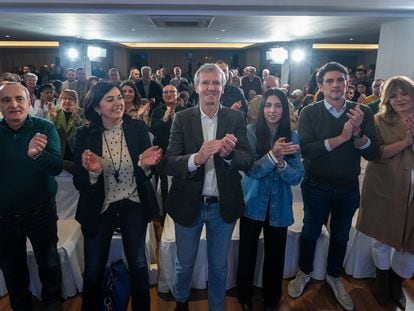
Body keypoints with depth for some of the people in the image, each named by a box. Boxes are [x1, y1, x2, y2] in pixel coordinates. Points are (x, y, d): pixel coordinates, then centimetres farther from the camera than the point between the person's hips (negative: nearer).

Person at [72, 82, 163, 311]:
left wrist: (145, 164, -25)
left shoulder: (138, 128, -8)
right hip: (99, 209, 0)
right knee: (93, 271, 13)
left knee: (138, 265, 12)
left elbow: (148, 171, -3)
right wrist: (93, 171, -30)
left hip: (134, 206, 1)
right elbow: (79, 183, -10)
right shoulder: (84, 135, -11)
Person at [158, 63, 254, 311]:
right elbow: (168, 163, -15)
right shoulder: (182, 118, -6)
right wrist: (196, 158, -34)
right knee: (184, 264, 20)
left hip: (223, 205, 1)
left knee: (219, 266, 19)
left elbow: (248, 160, -11)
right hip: (189, 204, 0)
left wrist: (228, 153, -32)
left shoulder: (236, 118, -4)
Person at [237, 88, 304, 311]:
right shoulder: (251, 131, -9)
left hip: (279, 206, 2)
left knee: (275, 255, 15)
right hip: (253, 203, -2)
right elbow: (251, 170, -15)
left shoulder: (292, 136, -2)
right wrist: (272, 155, -31)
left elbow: (297, 177, -6)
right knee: (247, 252, 11)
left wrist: (281, 163, -26)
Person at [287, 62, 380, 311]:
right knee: (311, 231, 15)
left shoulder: (363, 112, -4)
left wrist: (357, 132, -26)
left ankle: (334, 276, 43)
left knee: (341, 235, 19)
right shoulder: (310, 113, -10)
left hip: (348, 187, 3)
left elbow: (373, 153, -10)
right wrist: (341, 137, -27)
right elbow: (306, 149, -23)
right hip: (317, 185, -2)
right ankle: (305, 272, 39)